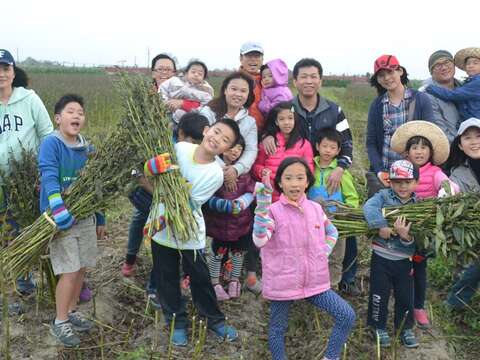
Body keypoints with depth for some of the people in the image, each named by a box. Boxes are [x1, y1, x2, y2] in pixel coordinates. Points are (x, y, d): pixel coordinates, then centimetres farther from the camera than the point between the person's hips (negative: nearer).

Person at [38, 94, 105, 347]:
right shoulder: (51, 143, -12)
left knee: (81, 268, 13)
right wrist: (58, 209, -39)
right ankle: (59, 322, 13)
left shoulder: (87, 148, 7)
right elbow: (49, 178, -25)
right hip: (60, 217, -6)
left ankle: (71, 312, 32)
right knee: (69, 271, -5)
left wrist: (100, 219, 15)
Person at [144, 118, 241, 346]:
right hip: (161, 228, 3)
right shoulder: (180, 148, -10)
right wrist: (151, 169, -21)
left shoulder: (215, 174, -18)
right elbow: (155, 178, 1)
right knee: (167, 279, 13)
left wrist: (163, 219, -27)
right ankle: (177, 322, 31)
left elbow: (188, 205, -19)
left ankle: (214, 319, 31)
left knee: (200, 277, 10)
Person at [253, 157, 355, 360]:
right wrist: (262, 205, -33)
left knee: (347, 316, -2)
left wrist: (324, 253, 5)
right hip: (282, 282, -4)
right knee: (278, 328, 11)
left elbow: (332, 232, 21)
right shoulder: (273, 211, -12)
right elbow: (259, 241, -29)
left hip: (314, 281, 4)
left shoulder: (316, 209, 2)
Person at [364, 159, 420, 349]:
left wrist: (406, 236, -26)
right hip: (381, 258, -2)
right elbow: (369, 207, -27)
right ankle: (379, 327, 30)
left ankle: (405, 327, 35)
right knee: (379, 294, 9)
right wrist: (381, 226, -36)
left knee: (405, 296, 14)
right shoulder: (384, 195, -6)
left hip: (405, 260, 2)